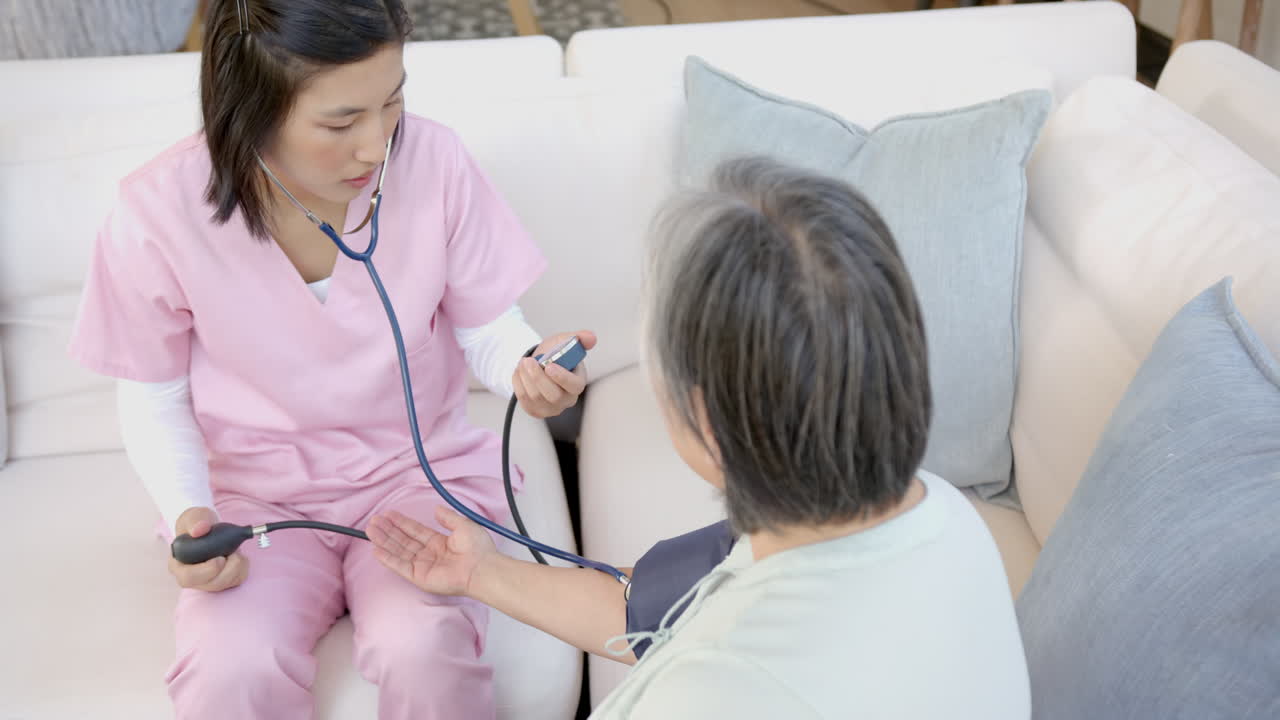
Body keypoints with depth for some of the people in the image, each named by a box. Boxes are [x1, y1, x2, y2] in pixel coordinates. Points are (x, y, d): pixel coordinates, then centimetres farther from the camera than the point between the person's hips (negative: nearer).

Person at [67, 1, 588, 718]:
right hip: (255, 492, 0)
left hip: (420, 471, 1)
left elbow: (489, 330, -3)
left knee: (425, 649, -28)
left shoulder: (433, 160, -15)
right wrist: (187, 512, -19)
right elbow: (155, 399, -1)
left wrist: (529, 363, -27)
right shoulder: (157, 214, -17)